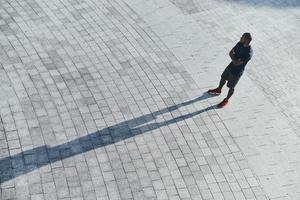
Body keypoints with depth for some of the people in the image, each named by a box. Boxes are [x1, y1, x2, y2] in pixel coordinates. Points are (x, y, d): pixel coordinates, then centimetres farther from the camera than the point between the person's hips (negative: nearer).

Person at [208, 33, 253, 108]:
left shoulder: (248, 53, -35)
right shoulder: (240, 44, -11)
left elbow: (236, 63, -33)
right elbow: (230, 53, -2)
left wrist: (233, 56, -17)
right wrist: (235, 58, -22)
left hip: (236, 72, -7)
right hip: (230, 66, 8)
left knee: (231, 87, 13)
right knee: (223, 78, 28)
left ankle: (226, 100, 37)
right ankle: (218, 90, 56)